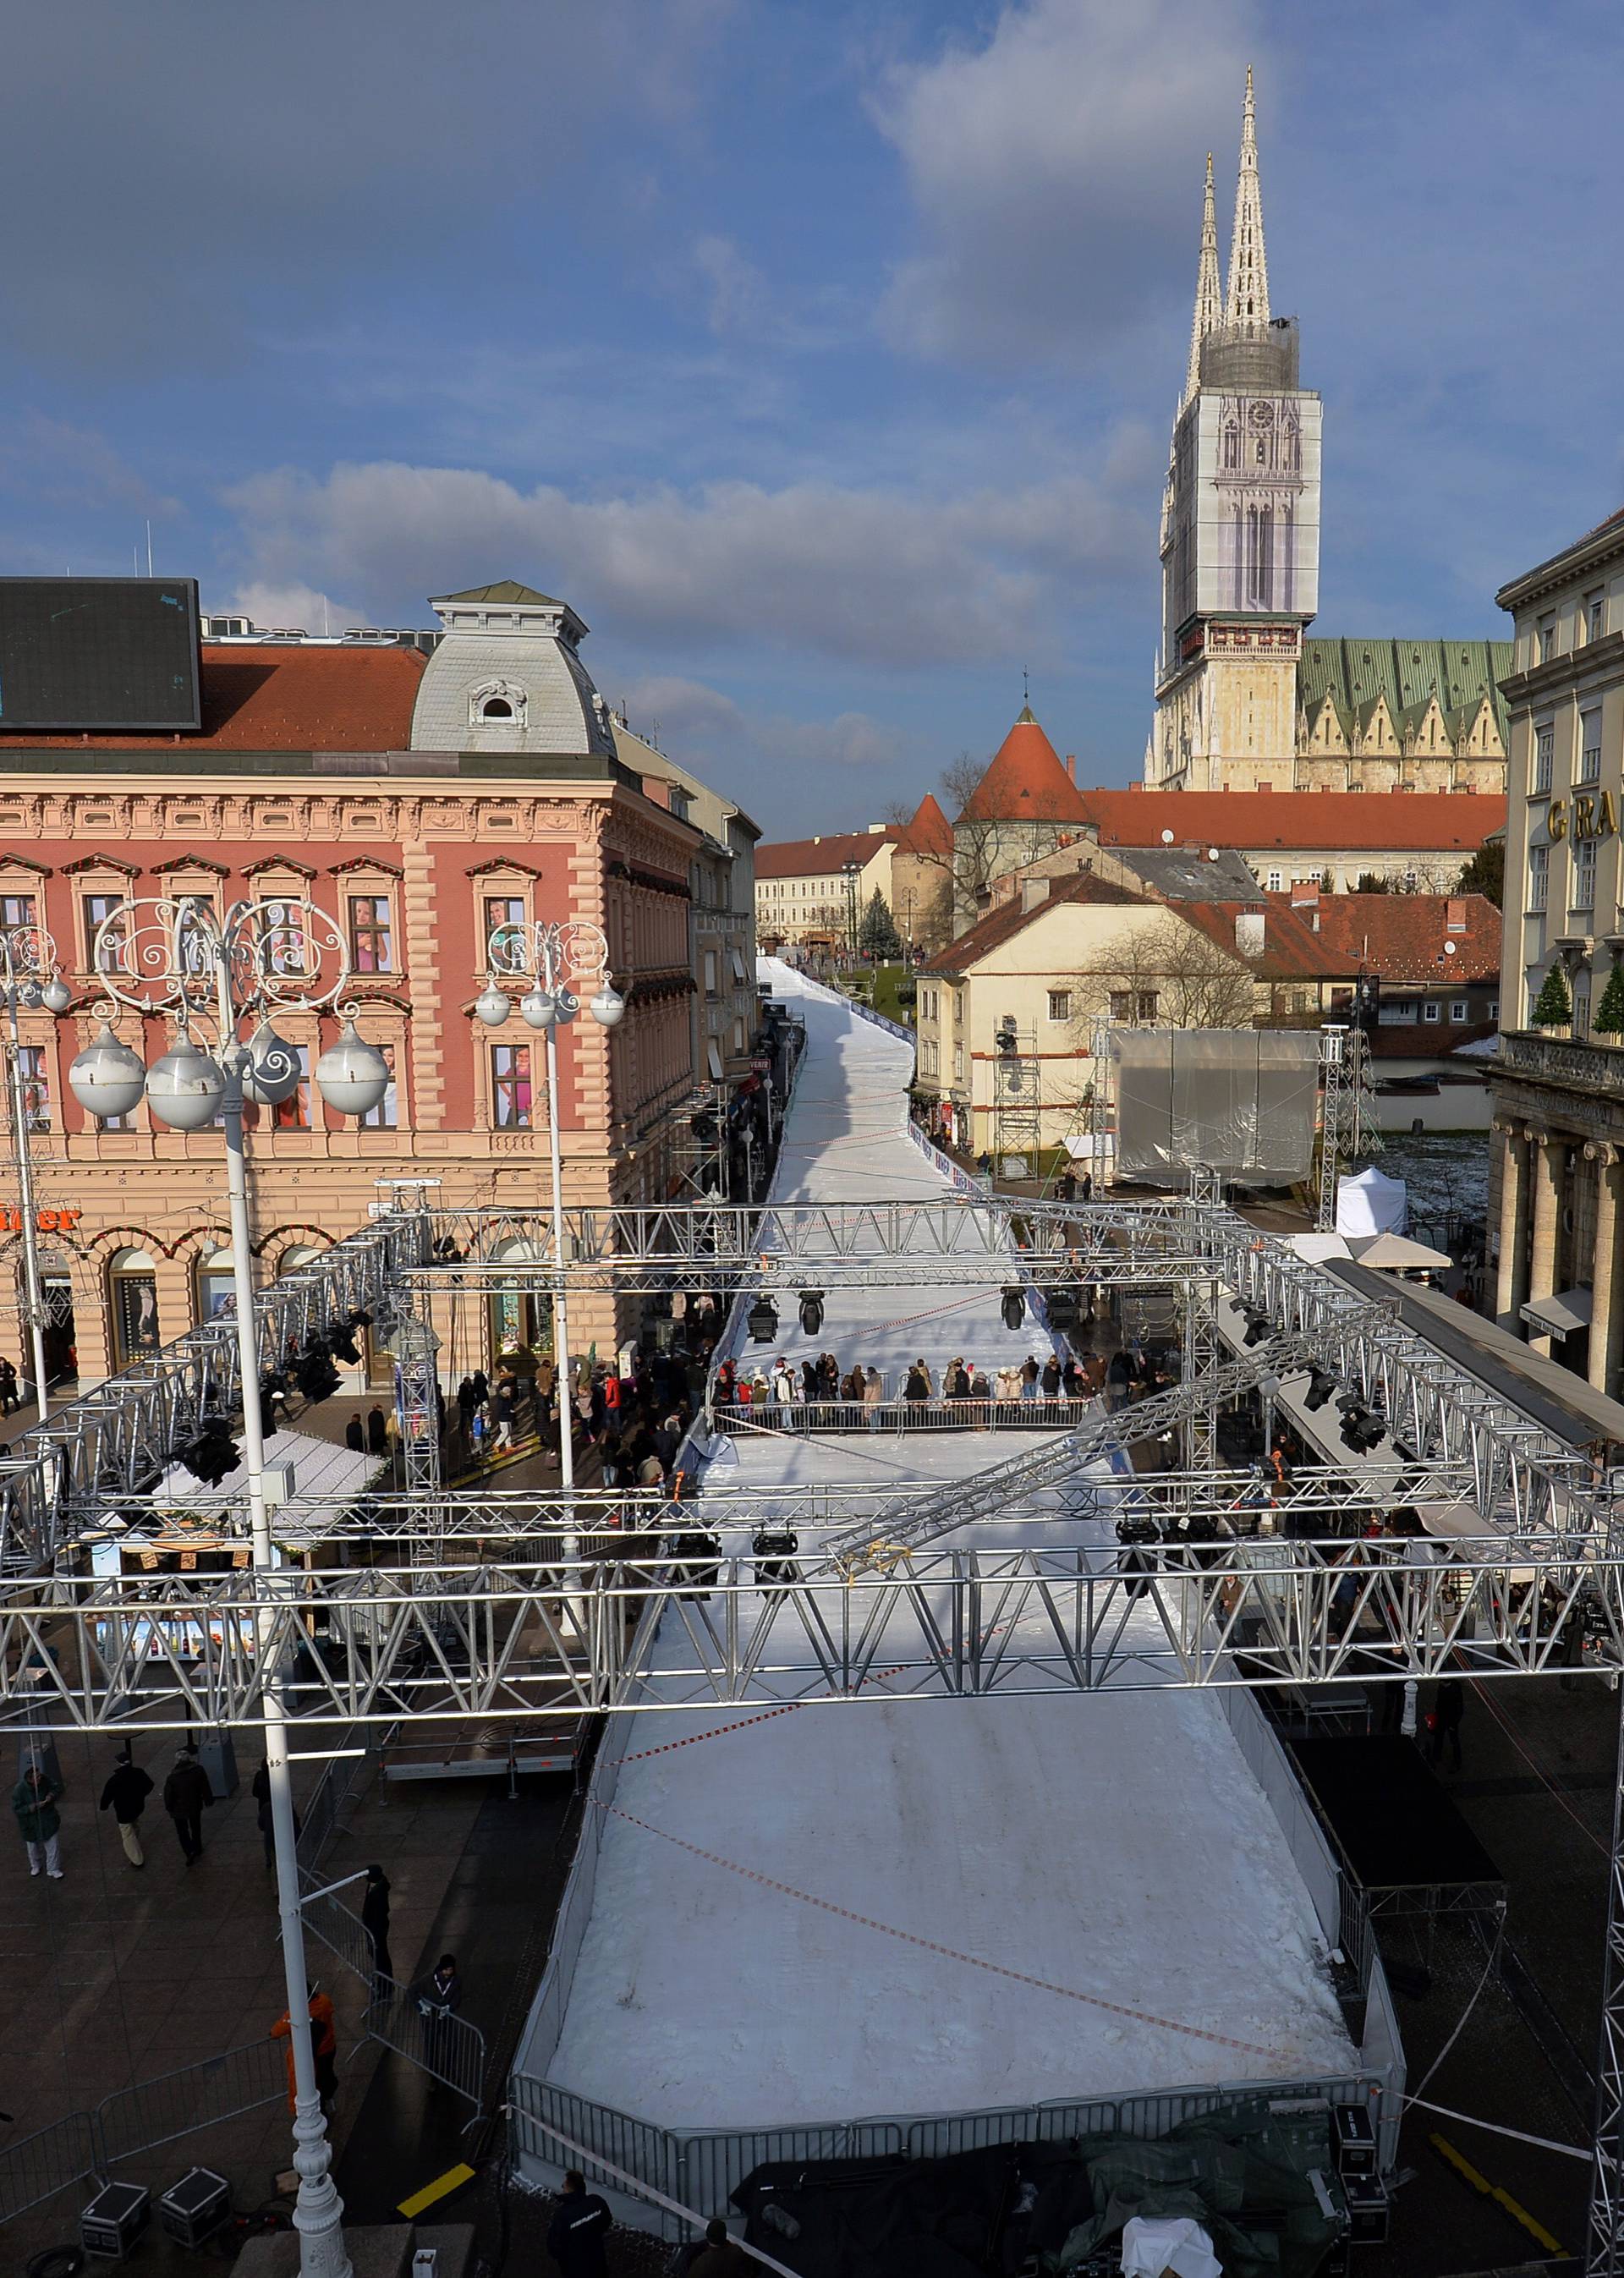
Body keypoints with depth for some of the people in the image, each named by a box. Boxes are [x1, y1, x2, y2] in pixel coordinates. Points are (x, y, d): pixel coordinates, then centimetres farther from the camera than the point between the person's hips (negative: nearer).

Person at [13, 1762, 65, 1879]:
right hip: (30, 1824, -2)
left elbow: (57, 1787, -4)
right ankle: (35, 1865, 55)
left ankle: (53, 1870, 33)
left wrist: (52, 1795, -24)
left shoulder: (45, 1779, -21)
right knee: (33, 1847, 24)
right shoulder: (19, 1790, -29)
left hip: (48, 1820, 2)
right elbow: (17, 1809, -21)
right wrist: (32, 1807, -33)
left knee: (53, 1846, 11)